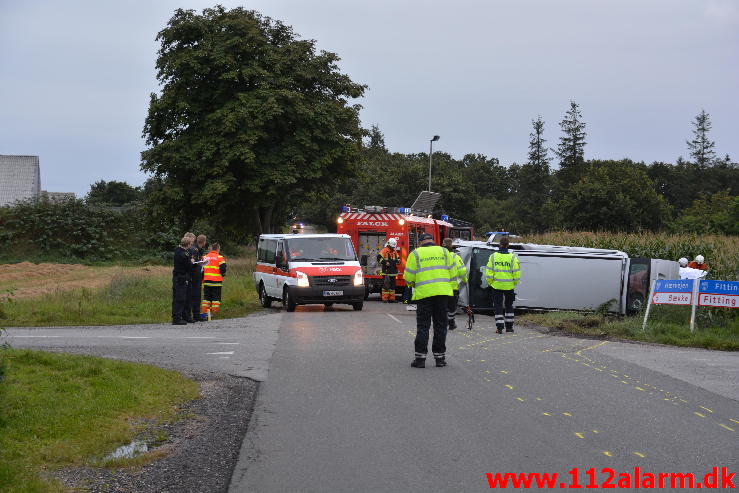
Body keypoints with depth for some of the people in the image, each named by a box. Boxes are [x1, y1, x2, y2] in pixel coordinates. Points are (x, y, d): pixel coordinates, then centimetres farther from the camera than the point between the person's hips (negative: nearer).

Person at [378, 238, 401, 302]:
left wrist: (397, 261, 6)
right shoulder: (384, 250, -6)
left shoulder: (395, 251, 16)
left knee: (392, 285, 9)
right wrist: (385, 262, -20)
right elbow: (379, 257, -13)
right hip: (386, 271, -7)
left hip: (393, 272, 7)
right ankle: (385, 299, -6)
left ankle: (392, 298, 15)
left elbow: (398, 258, 29)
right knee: (386, 285, -8)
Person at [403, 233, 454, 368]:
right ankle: (440, 357, 10)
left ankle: (420, 357, -2)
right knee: (440, 325, 9)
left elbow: (409, 277, 0)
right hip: (443, 293, 2)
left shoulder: (415, 254, 3)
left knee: (423, 326, 2)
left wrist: (414, 285, 21)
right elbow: (451, 272, 7)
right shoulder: (443, 252, 10)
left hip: (424, 293, -2)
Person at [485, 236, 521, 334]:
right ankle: (509, 326, 19)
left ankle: (499, 327, -2)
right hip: (509, 286, 0)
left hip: (496, 285, 0)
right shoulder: (512, 258, -6)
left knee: (498, 306, 5)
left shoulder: (493, 256, -4)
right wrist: (514, 283, 12)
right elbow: (517, 273, -3)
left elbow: (489, 272, -3)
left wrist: (490, 282, 9)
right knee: (508, 306, 16)